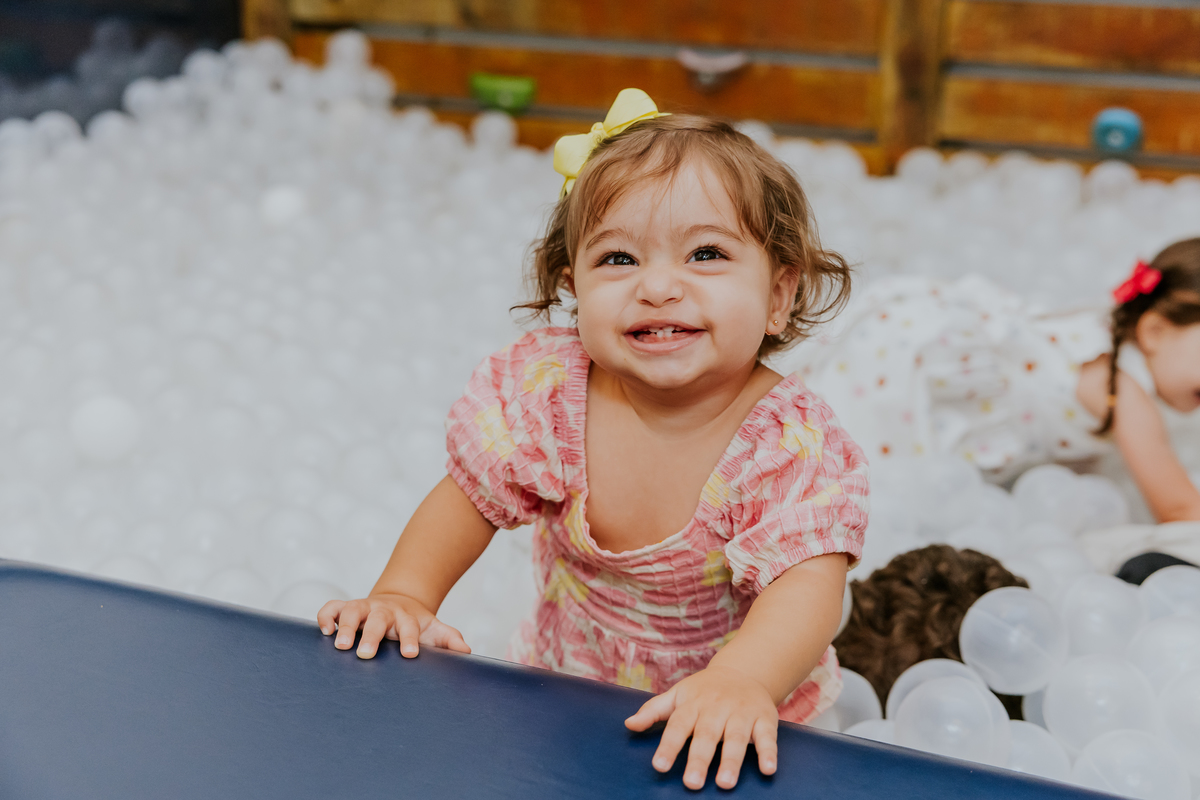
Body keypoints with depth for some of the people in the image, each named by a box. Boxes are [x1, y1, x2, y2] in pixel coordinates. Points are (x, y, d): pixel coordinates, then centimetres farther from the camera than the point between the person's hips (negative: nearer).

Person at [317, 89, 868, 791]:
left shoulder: (794, 445, -25)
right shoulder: (542, 391, -16)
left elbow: (807, 586, -37)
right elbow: (469, 497, -2)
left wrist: (742, 680, -56)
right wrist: (404, 593, -18)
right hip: (566, 680, 2)